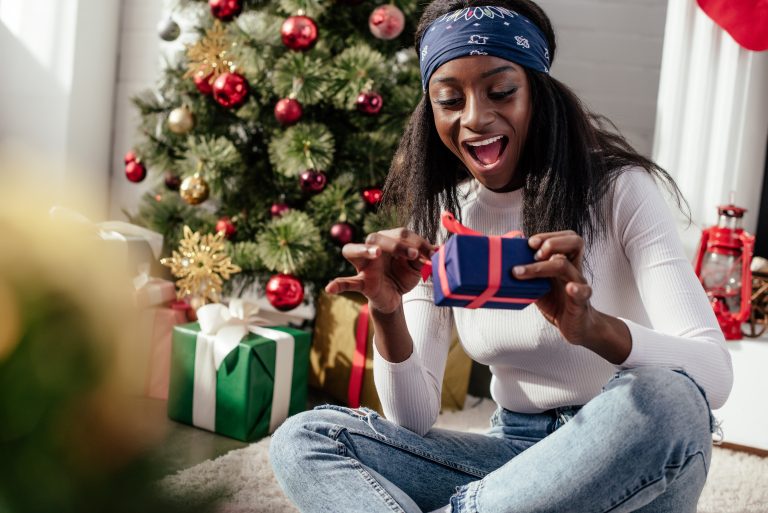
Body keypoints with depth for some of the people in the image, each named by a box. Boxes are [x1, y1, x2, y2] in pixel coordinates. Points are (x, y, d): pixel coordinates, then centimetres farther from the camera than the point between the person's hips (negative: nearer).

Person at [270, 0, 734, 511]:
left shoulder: (620, 191, -11)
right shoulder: (437, 221, 0)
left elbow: (716, 373, -21)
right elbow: (413, 419, -4)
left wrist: (592, 326, -40)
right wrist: (388, 317, -24)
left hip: (633, 461, -3)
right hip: (518, 453, 3)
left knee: (663, 400, -38)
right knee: (302, 440, -14)